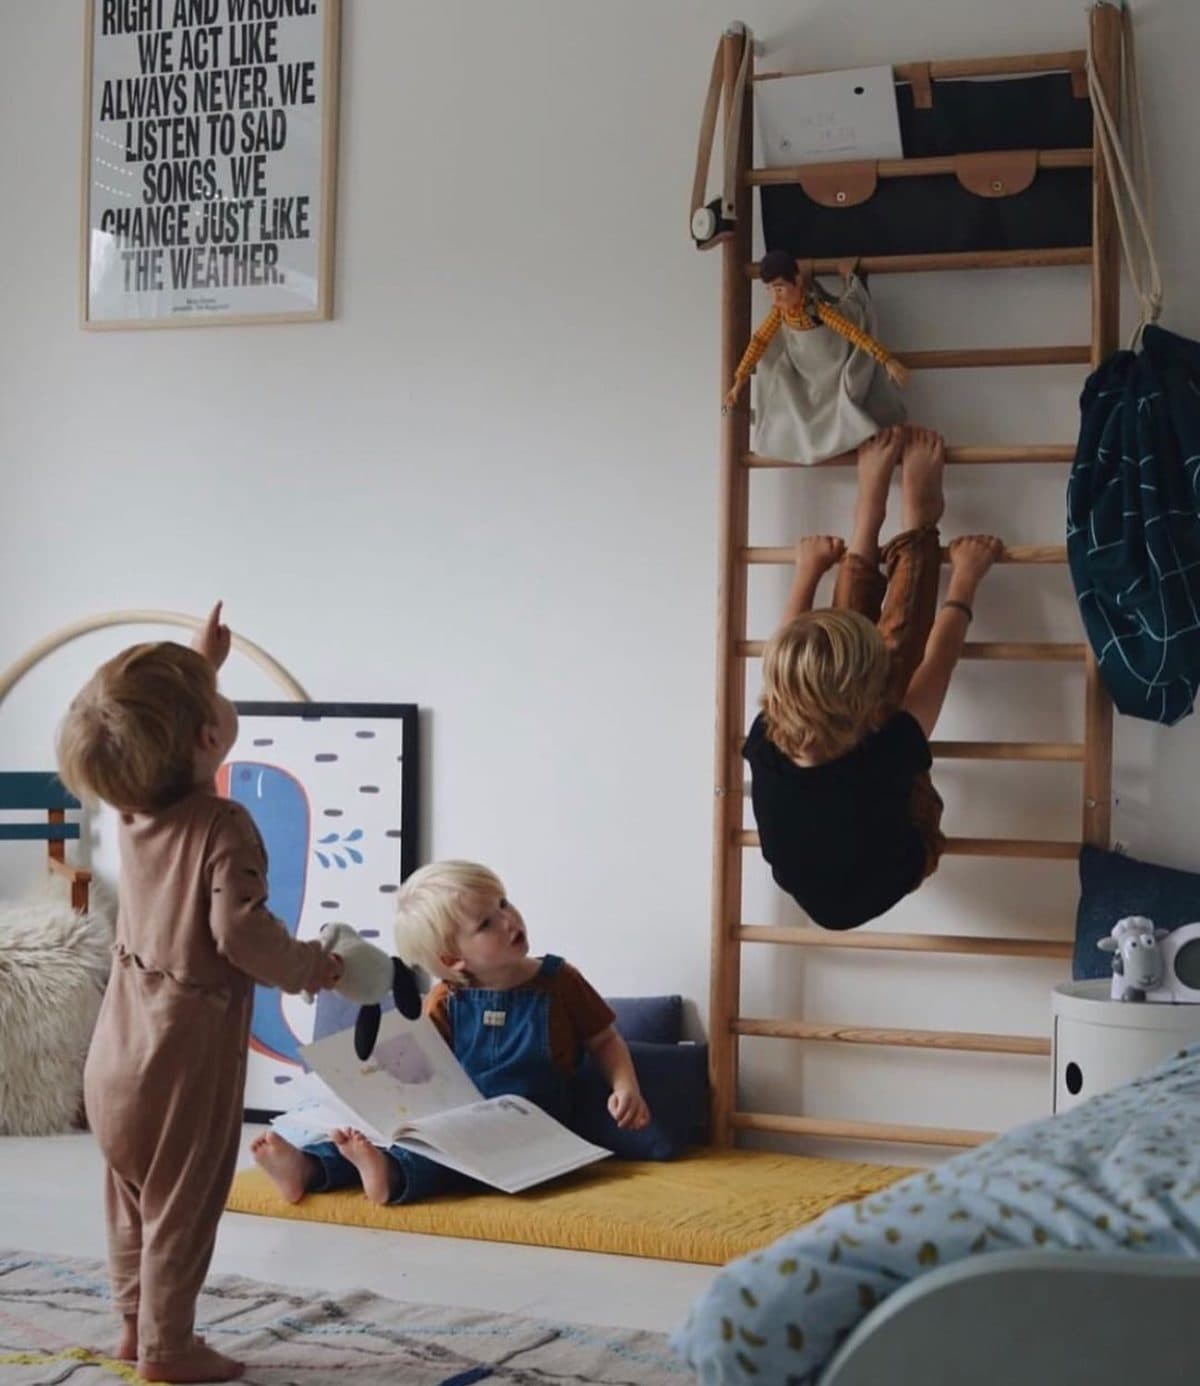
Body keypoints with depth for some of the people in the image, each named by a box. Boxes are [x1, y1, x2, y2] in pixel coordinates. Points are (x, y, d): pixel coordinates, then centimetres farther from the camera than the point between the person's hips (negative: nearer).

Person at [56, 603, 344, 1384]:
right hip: (186, 1047, -7)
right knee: (182, 1202, 4)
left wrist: (197, 665, 25)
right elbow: (239, 931, -26)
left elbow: (146, 727, 22)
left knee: (135, 1196, 18)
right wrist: (309, 968, -10)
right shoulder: (223, 828, -21)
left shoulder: (134, 808, 1)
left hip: (122, 1043, 7)